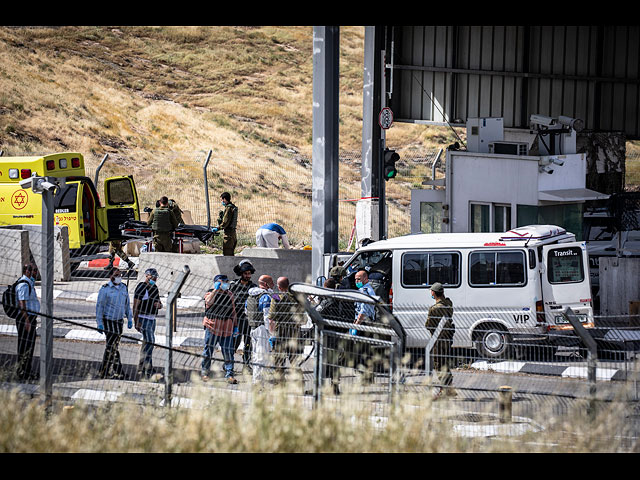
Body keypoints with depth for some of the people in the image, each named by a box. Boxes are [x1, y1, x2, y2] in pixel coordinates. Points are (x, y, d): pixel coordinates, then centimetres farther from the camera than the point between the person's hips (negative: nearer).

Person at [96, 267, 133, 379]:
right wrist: (99, 323, -12)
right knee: (112, 346, -11)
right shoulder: (105, 289, -9)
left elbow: (127, 304, 19)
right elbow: (99, 306, -8)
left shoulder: (124, 288, 9)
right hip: (108, 320, -6)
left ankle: (103, 371, 18)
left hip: (119, 320, 6)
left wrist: (130, 318, 15)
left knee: (112, 346, 9)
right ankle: (117, 372, -10)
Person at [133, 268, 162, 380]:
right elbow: (135, 306, -14)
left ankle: (141, 370, 17)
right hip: (143, 319, -9)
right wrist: (136, 321, -20)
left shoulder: (155, 288, 15)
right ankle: (148, 370, -19)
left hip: (152, 319, 9)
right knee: (149, 341, -17)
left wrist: (159, 305, -1)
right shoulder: (141, 287, -11)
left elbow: (159, 304, 24)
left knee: (146, 343, 11)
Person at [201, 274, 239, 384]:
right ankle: (204, 372, 17)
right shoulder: (210, 293, 1)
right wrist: (216, 289, -19)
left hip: (227, 328, 3)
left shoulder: (229, 295, 14)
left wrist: (235, 325, 17)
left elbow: (233, 311, 20)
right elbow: (209, 302, -23)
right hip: (212, 326, -3)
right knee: (208, 350, 4)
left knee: (228, 352, -1)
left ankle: (229, 374, 3)